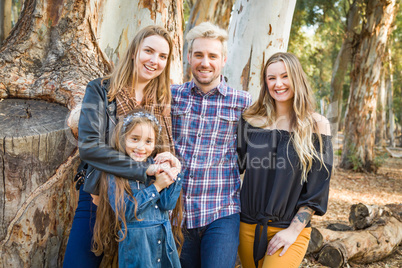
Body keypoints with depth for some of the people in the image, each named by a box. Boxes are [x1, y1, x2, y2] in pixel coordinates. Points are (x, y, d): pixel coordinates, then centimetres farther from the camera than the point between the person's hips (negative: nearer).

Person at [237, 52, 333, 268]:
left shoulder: (317, 125, -5)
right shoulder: (252, 120, 2)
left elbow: (317, 187, -5)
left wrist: (294, 230, -10)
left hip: (289, 231, -3)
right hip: (248, 226, 3)